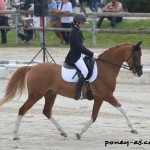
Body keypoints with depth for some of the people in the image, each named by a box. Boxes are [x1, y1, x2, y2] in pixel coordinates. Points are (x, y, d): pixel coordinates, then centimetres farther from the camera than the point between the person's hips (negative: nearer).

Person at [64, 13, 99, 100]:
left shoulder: (77, 31, 11)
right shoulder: (74, 32, -20)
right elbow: (79, 47, -23)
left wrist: (91, 54, 15)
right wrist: (91, 54, -21)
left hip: (78, 54, 11)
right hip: (75, 56, -11)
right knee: (85, 71, -21)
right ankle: (78, 93, -26)